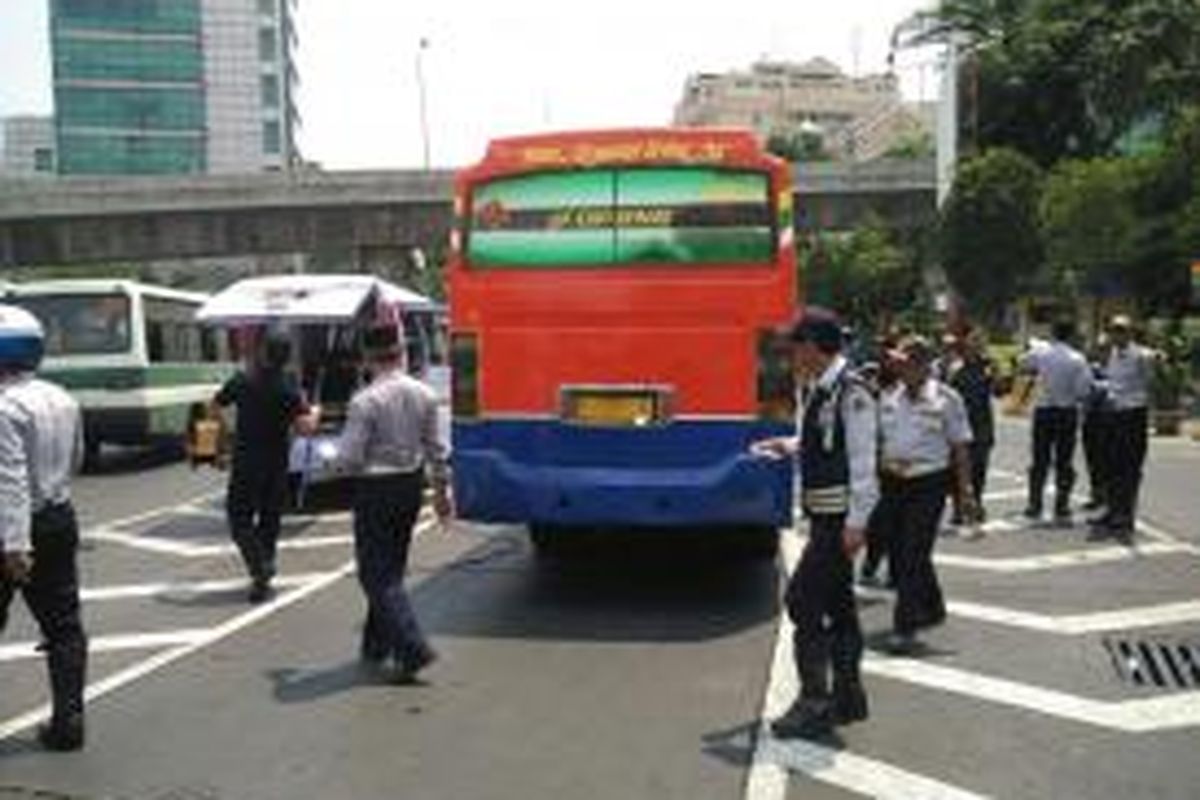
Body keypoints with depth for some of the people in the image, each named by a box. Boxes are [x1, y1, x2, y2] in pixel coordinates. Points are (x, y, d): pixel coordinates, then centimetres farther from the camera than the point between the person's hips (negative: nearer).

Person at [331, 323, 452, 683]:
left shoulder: (365, 400, -17)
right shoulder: (424, 394, 0)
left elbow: (350, 459, -16)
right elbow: (435, 449, 7)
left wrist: (340, 457, 6)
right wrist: (441, 488, 17)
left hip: (376, 490, -6)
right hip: (412, 484, 6)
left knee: (377, 574, 0)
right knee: (390, 569, 18)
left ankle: (413, 649, -9)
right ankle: (377, 645, 29)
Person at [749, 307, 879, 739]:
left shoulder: (850, 392, -18)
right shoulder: (815, 390, 10)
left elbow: (862, 459, -20)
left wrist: (856, 522, -21)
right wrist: (787, 446, 11)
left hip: (839, 515, -9)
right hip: (822, 513, 9)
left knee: (802, 601, -7)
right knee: (836, 603, 16)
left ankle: (814, 703, 3)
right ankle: (847, 697, 29)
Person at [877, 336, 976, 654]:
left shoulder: (946, 399, -3)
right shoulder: (888, 398, 9)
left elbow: (960, 448, -1)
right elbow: (877, 442, 14)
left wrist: (966, 492, -4)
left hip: (928, 484, -5)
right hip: (892, 482, 5)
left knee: (914, 556, -8)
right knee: (897, 554, 11)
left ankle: (905, 627, -2)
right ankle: (931, 609, 33)